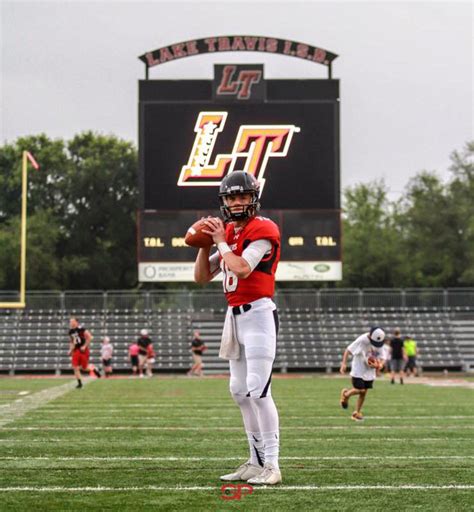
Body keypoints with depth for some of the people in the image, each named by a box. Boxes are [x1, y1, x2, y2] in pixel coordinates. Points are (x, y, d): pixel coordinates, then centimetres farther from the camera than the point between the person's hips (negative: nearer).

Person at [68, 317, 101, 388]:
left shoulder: (81, 329, -15)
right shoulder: (71, 331, 8)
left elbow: (89, 337, -16)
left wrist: (84, 346, -17)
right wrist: (71, 349, 9)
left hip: (83, 350, -6)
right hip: (76, 350, 6)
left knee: (85, 368, 0)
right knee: (75, 367, -5)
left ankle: (93, 368, 32)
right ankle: (79, 383, 5)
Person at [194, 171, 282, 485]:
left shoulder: (263, 230, -11)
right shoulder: (228, 232, 14)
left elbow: (242, 269, -24)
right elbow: (202, 277, 16)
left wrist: (221, 241, -11)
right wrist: (205, 244, 2)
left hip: (258, 314, -9)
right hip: (235, 316, 9)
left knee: (258, 390, -14)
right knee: (240, 390, 11)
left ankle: (272, 466, -12)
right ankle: (256, 462, 17)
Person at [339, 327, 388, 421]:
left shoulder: (380, 344, -5)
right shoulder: (362, 340, -21)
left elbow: (383, 358, 1)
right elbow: (348, 350, -16)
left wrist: (380, 364, -22)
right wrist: (344, 363, -24)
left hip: (369, 371, 5)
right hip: (358, 370, -5)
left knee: (364, 392, 8)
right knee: (360, 390, -12)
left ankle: (357, 413, 23)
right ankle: (346, 394, 20)